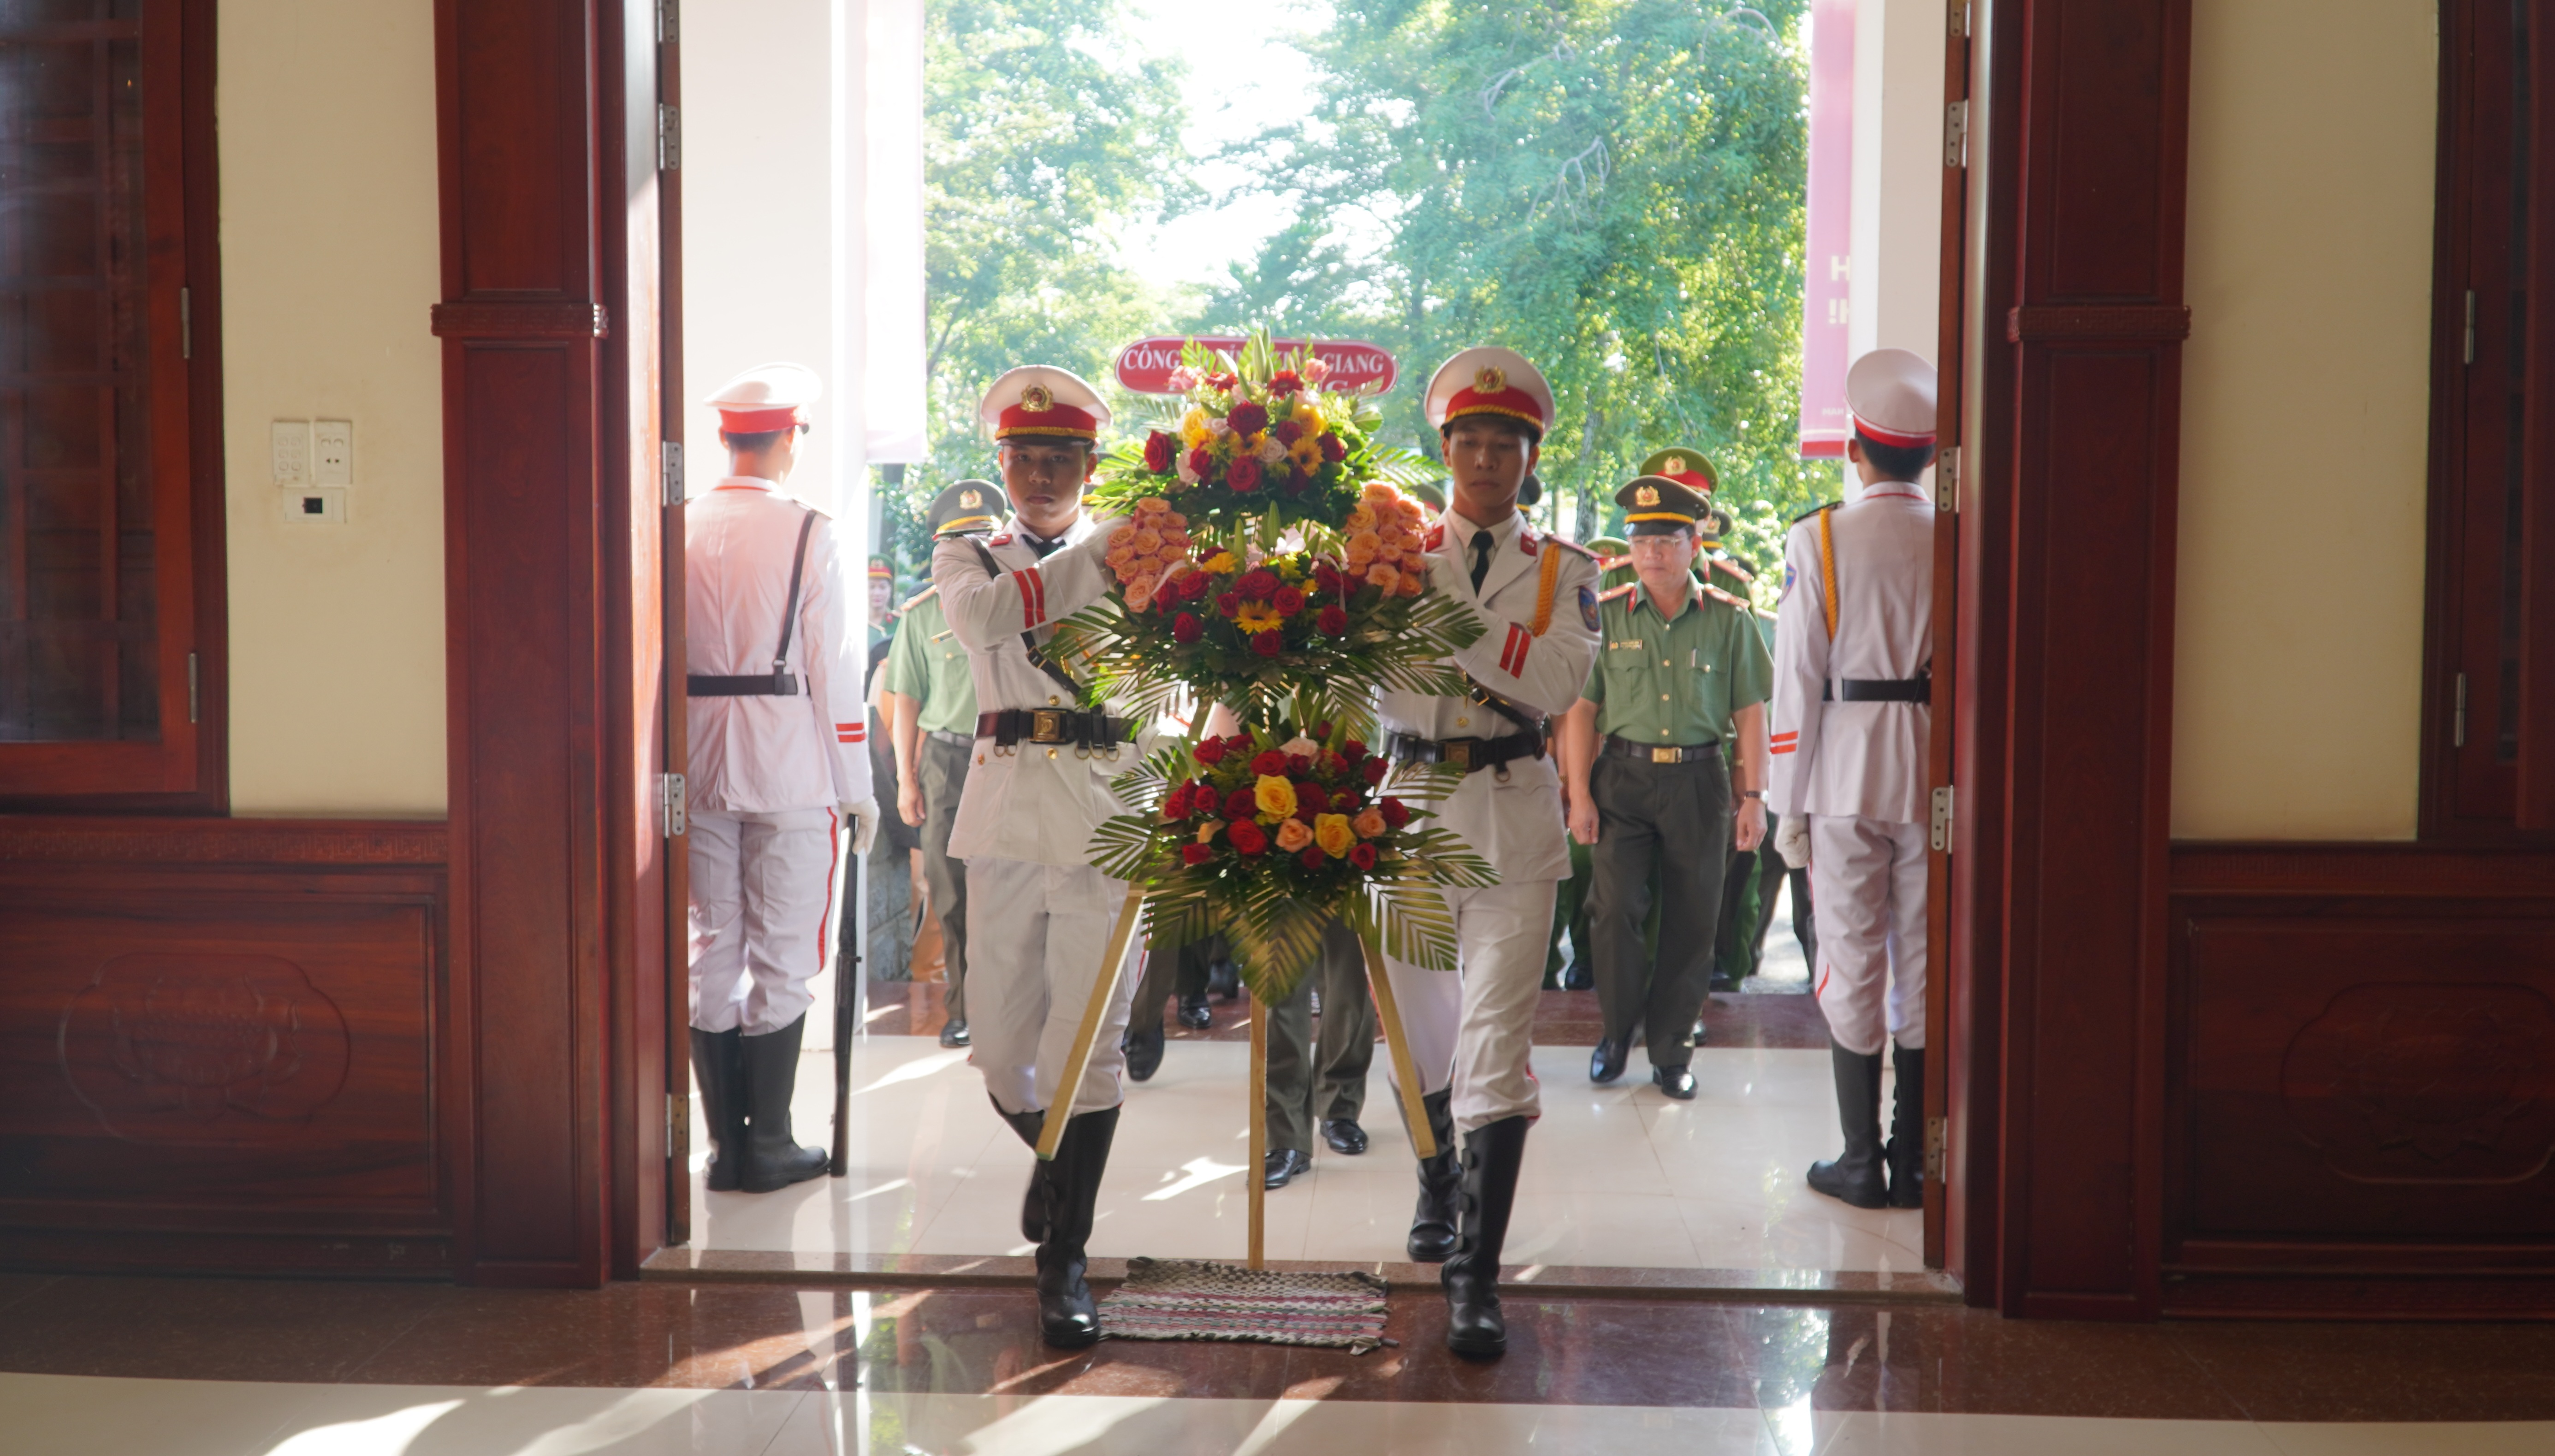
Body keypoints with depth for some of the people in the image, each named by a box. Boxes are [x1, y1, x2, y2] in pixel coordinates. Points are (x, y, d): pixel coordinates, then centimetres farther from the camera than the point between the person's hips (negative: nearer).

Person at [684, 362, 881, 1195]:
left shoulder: (677, 531, 4)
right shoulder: (809, 535, -6)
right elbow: (835, 670, -7)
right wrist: (857, 786, 0)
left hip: (697, 772, 4)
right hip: (788, 770, -4)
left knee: (709, 954, 10)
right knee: (781, 961, 4)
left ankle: (723, 1145, 14)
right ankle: (769, 1147, 8)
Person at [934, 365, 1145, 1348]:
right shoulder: (966, 555, 12)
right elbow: (982, 616, -12)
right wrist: (1092, 548, -15)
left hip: (1106, 801, -2)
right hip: (1006, 804, 2)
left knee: (1089, 1032, -6)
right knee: (999, 1028, 8)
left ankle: (1064, 1258, 3)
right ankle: (1050, 1154, 40)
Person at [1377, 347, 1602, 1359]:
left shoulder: (1562, 572, 6)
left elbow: (1559, 679, -12)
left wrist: (1447, 613, -18)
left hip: (1510, 817, -2)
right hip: (1410, 805, 2)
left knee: (1496, 1042, -11)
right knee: (1419, 1021, 16)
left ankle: (1476, 1272, -9)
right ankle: (1438, 1183, 43)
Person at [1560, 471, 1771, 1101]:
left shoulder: (1729, 619, 3)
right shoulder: (1606, 616, 4)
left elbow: (1749, 713, 6)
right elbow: (1580, 708, 3)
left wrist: (1753, 797, 1)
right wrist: (1579, 794, -3)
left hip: (1699, 780, 0)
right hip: (1623, 776, 0)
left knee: (1692, 921, 5)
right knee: (1614, 908, -7)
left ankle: (1671, 1049, 18)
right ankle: (1617, 1029, 15)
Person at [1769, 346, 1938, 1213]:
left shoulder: (1820, 540, -5)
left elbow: (1797, 680, -5)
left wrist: (1789, 804, 0)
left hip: (1845, 776, -2)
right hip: (1937, 778, 2)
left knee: (1852, 964, 4)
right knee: (1926, 965, 9)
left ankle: (1861, 1163, 8)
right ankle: (1916, 1164, 14)